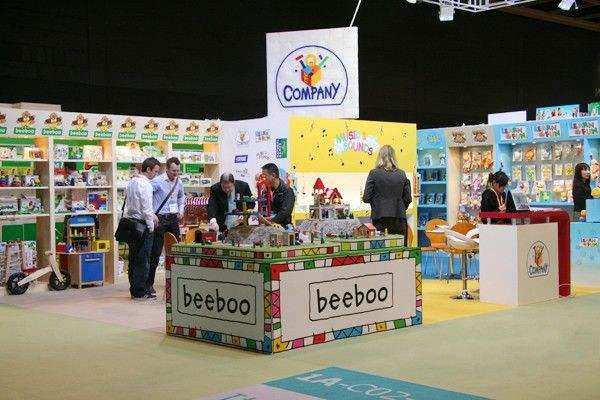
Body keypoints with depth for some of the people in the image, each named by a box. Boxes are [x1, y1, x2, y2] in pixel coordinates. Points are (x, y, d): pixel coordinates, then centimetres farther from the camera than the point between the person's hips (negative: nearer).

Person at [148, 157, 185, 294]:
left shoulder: (178, 182, 8)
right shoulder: (157, 181, -13)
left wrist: (181, 210, 13)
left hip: (173, 218, 6)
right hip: (160, 218, -6)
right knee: (155, 252, -6)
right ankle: (149, 283, 1)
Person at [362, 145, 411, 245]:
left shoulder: (374, 173, -5)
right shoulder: (402, 174, 3)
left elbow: (366, 198, -5)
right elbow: (408, 199, 4)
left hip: (380, 216, -2)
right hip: (399, 218, 2)